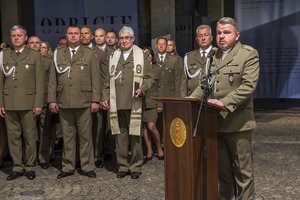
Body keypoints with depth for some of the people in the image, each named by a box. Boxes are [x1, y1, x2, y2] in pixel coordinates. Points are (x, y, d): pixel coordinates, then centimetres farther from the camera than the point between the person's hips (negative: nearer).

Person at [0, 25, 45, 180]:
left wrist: (38, 103, -6)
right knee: (13, 136, 5)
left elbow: (39, 81, 1)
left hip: (28, 103, -2)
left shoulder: (34, 55, 6)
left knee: (29, 137, 2)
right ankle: (17, 167, 16)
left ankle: (30, 166, 15)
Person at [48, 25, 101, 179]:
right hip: (64, 103, 2)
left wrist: (95, 100, -5)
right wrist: (51, 100, 4)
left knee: (85, 136, 3)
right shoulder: (58, 54, 13)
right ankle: (68, 167, 18)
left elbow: (95, 78, 2)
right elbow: (52, 78, 11)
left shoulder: (90, 53, 7)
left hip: (84, 102, -2)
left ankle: (88, 167, 13)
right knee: (67, 136, 8)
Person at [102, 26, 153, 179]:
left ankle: (135, 167, 10)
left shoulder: (141, 55, 8)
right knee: (120, 135, 4)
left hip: (134, 103, -3)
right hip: (117, 104, 3)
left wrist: (142, 89, -12)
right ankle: (123, 166, 15)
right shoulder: (114, 56, 17)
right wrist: (105, 97, 10)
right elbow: (108, 79, 19)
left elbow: (149, 77, 6)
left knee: (135, 135, -1)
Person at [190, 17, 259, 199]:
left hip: (237, 122, -6)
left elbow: (248, 86, -15)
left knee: (242, 169, 4)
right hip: (216, 123, 6)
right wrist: (191, 99, 4)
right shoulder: (214, 57, 16)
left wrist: (225, 102, -24)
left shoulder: (249, 54, -4)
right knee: (223, 170, 14)